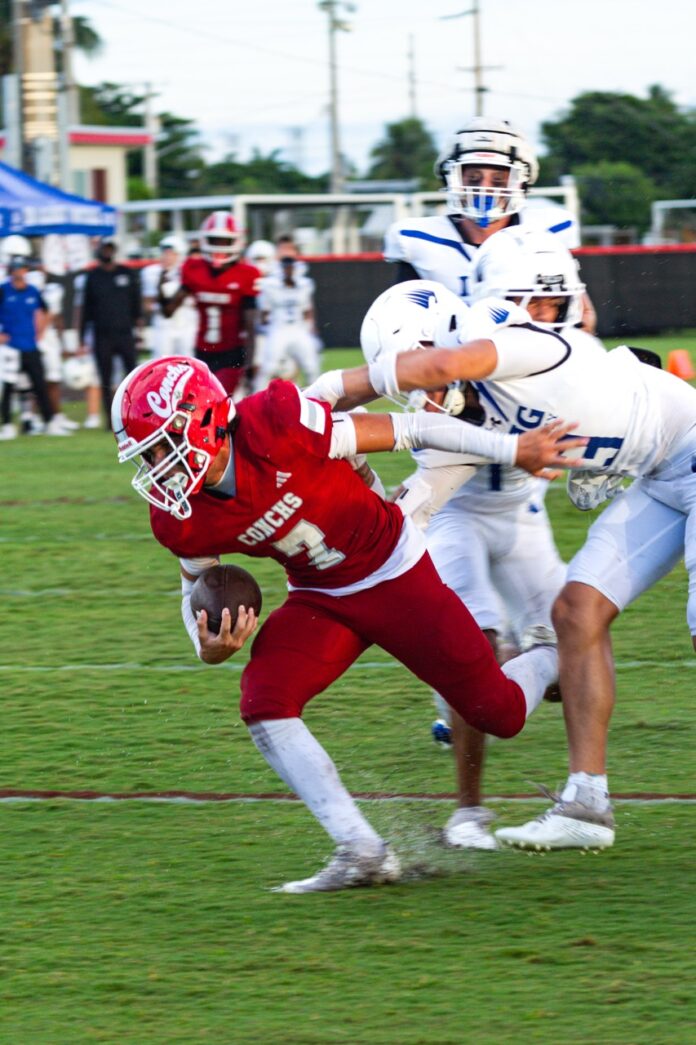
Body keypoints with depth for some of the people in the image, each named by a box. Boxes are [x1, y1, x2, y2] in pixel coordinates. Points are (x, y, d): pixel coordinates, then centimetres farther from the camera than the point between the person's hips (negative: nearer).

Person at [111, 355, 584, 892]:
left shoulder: (278, 427, -32)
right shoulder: (182, 520, -15)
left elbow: (409, 429, -22)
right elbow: (198, 589, 6)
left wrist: (515, 448, -16)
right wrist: (209, 647, -18)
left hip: (398, 576, -4)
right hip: (320, 600, 4)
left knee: (501, 713, 3)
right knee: (264, 704, -21)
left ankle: (554, 660, 40)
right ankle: (363, 852, -14)